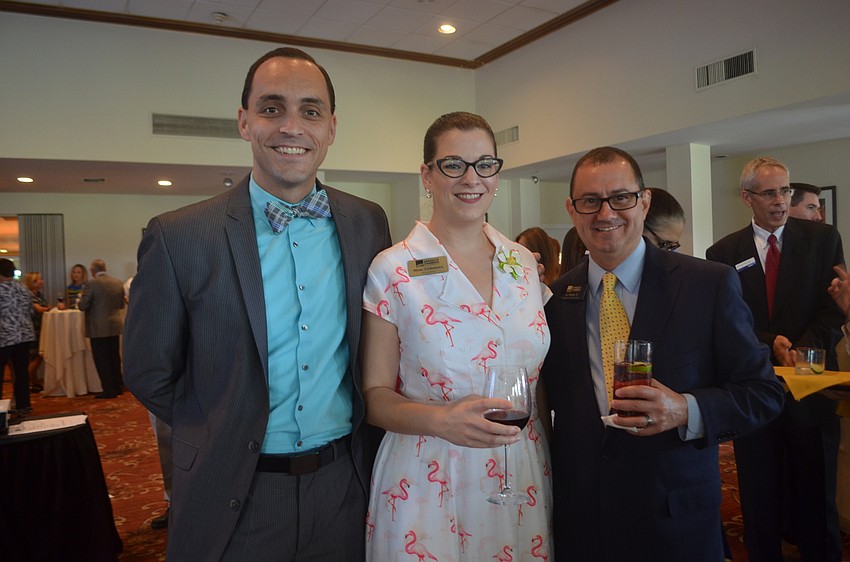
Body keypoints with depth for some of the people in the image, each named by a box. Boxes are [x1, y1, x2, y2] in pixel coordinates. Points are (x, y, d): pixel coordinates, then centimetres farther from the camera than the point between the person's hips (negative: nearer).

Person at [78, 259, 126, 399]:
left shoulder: (92, 284, -13)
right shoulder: (118, 282, 4)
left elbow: (83, 306, -11)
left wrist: (79, 301, 10)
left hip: (99, 328, -5)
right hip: (115, 326, 6)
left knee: (102, 360, 3)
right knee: (114, 357, 15)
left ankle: (109, 390, 5)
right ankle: (118, 387, 22)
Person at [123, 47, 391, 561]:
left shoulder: (368, 223, -3)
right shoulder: (178, 237, -12)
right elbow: (150, 374, -3)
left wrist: (364, 445, 5)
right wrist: (226, 438, 3)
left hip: (347, 484, 3)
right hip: (236, 499, -2)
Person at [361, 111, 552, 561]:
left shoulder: (524, 263, 3)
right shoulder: (392, 270, -11)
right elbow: (374, 396, -8)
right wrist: (442, 419, -24)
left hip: (523, 480, 5)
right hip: (429, 486, -4)